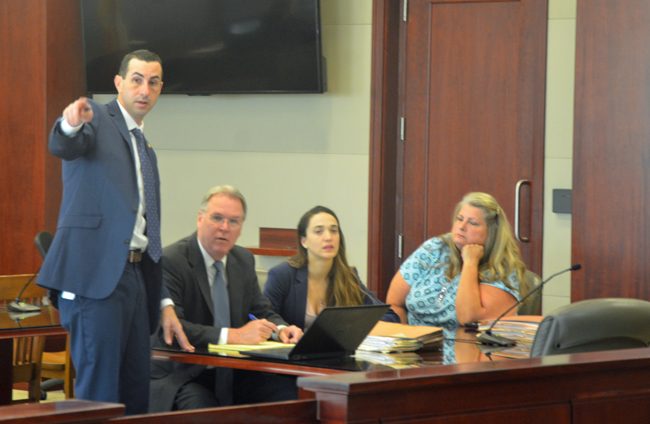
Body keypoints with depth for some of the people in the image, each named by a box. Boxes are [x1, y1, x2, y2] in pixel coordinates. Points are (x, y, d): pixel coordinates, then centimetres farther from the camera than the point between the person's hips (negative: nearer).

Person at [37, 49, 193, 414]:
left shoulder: (146, 150, 24)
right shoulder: (96, 119, 1)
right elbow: (63, 147, -23)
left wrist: (164, 302, 20)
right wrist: (70, 124, -47)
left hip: (134, 275, 8)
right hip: (95, 275, -8)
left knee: (136, 393, 8)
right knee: (99, 391, -11)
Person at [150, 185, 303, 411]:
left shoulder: (244, 260, 12)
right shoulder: (170, 261, -12)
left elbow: (262, 311, 17)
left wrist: (281, 329, -8)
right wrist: (234, 335, -30)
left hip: (232, 373, 6)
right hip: (181, 376, -6)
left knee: (287, 389, -21)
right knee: (201, 405, -38)